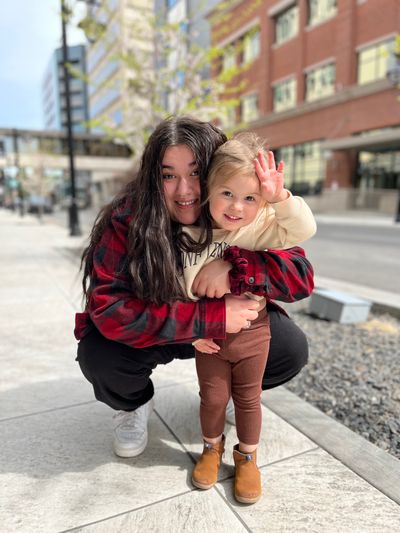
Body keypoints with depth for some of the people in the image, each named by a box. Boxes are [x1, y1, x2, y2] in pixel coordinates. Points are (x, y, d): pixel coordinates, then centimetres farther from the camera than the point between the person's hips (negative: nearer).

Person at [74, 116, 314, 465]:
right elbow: (108, 307, -34)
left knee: (292, 349, -18)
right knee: (98, 355, -30)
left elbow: (302, 275, -22)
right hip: (152, 334, -1)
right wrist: (213, 318, -39)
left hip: (227, 326, 2)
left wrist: (234, 266, -41)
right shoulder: (126, 220, -26)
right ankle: (135, 405, 10)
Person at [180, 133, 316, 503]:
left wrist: (279, 197, -38)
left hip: (251, 332, -1)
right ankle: (212, 448, 44)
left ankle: (247, 457, 40)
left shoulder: (262, 228, -14)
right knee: (212, 398, 16)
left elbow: (304, 229, -27)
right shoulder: (191, 233, -11)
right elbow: (181, 289, -4)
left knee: (248, 398, 16)